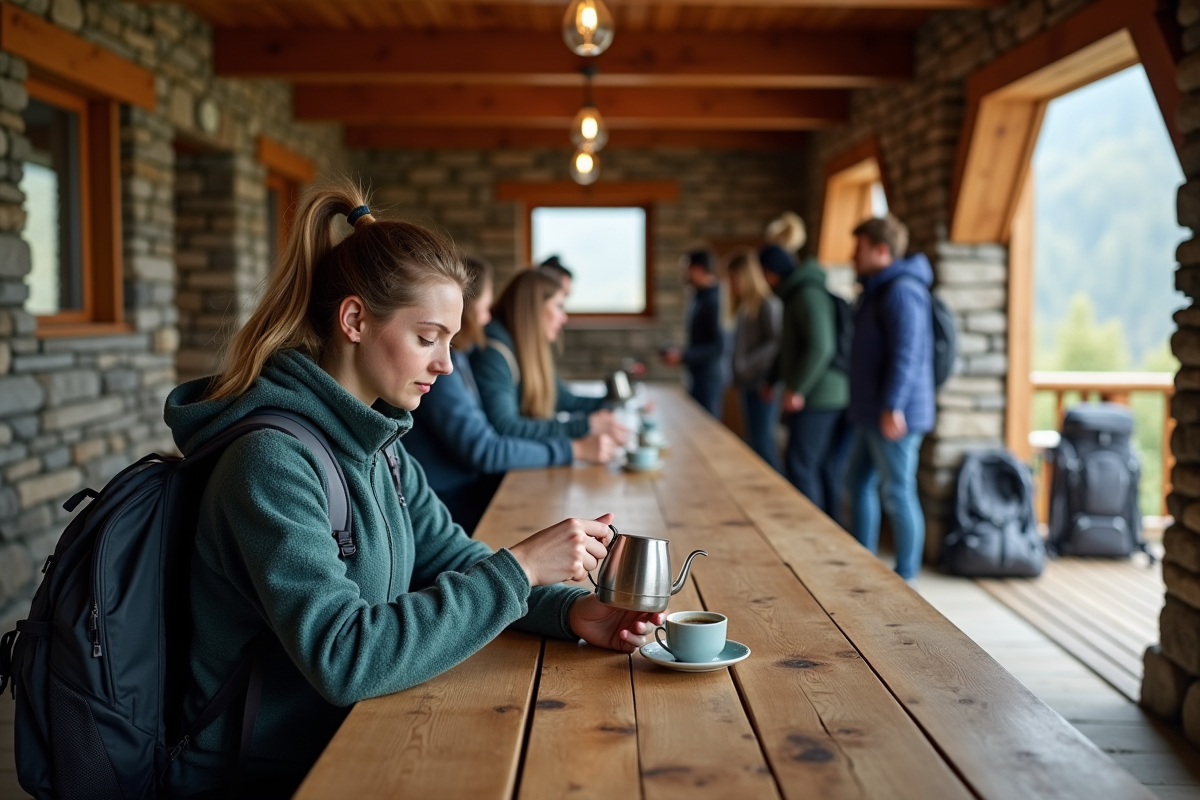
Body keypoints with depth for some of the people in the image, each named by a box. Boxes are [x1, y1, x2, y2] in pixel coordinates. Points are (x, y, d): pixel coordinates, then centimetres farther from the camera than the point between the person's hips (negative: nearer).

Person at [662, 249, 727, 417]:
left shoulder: (713, 300, -19)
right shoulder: (699, 296, 11)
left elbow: (718, 345, -22)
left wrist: (683, 356, -22)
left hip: (710, 376, -10)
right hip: (699, 373, 10)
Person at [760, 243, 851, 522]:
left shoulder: (808, 294, -15)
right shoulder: (796, 294, 18)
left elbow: (820, 347, -25)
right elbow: (790, 345, 30)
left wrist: (797, 389, -21)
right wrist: (774, 380, 32)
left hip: (818, 398, -10)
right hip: (822, 397, 10)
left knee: (799, 464, -7)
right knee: (825, 468, 11)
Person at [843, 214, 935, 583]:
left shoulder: (902, 290, -16)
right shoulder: (878, 290, 18)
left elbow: (906, 352, -25)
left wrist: (892, 405, -28)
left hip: (893, 417, -11)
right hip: (872, 414, 11)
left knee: (898, 494, -2)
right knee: (858, 482, 18)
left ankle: (905, 576, 9)